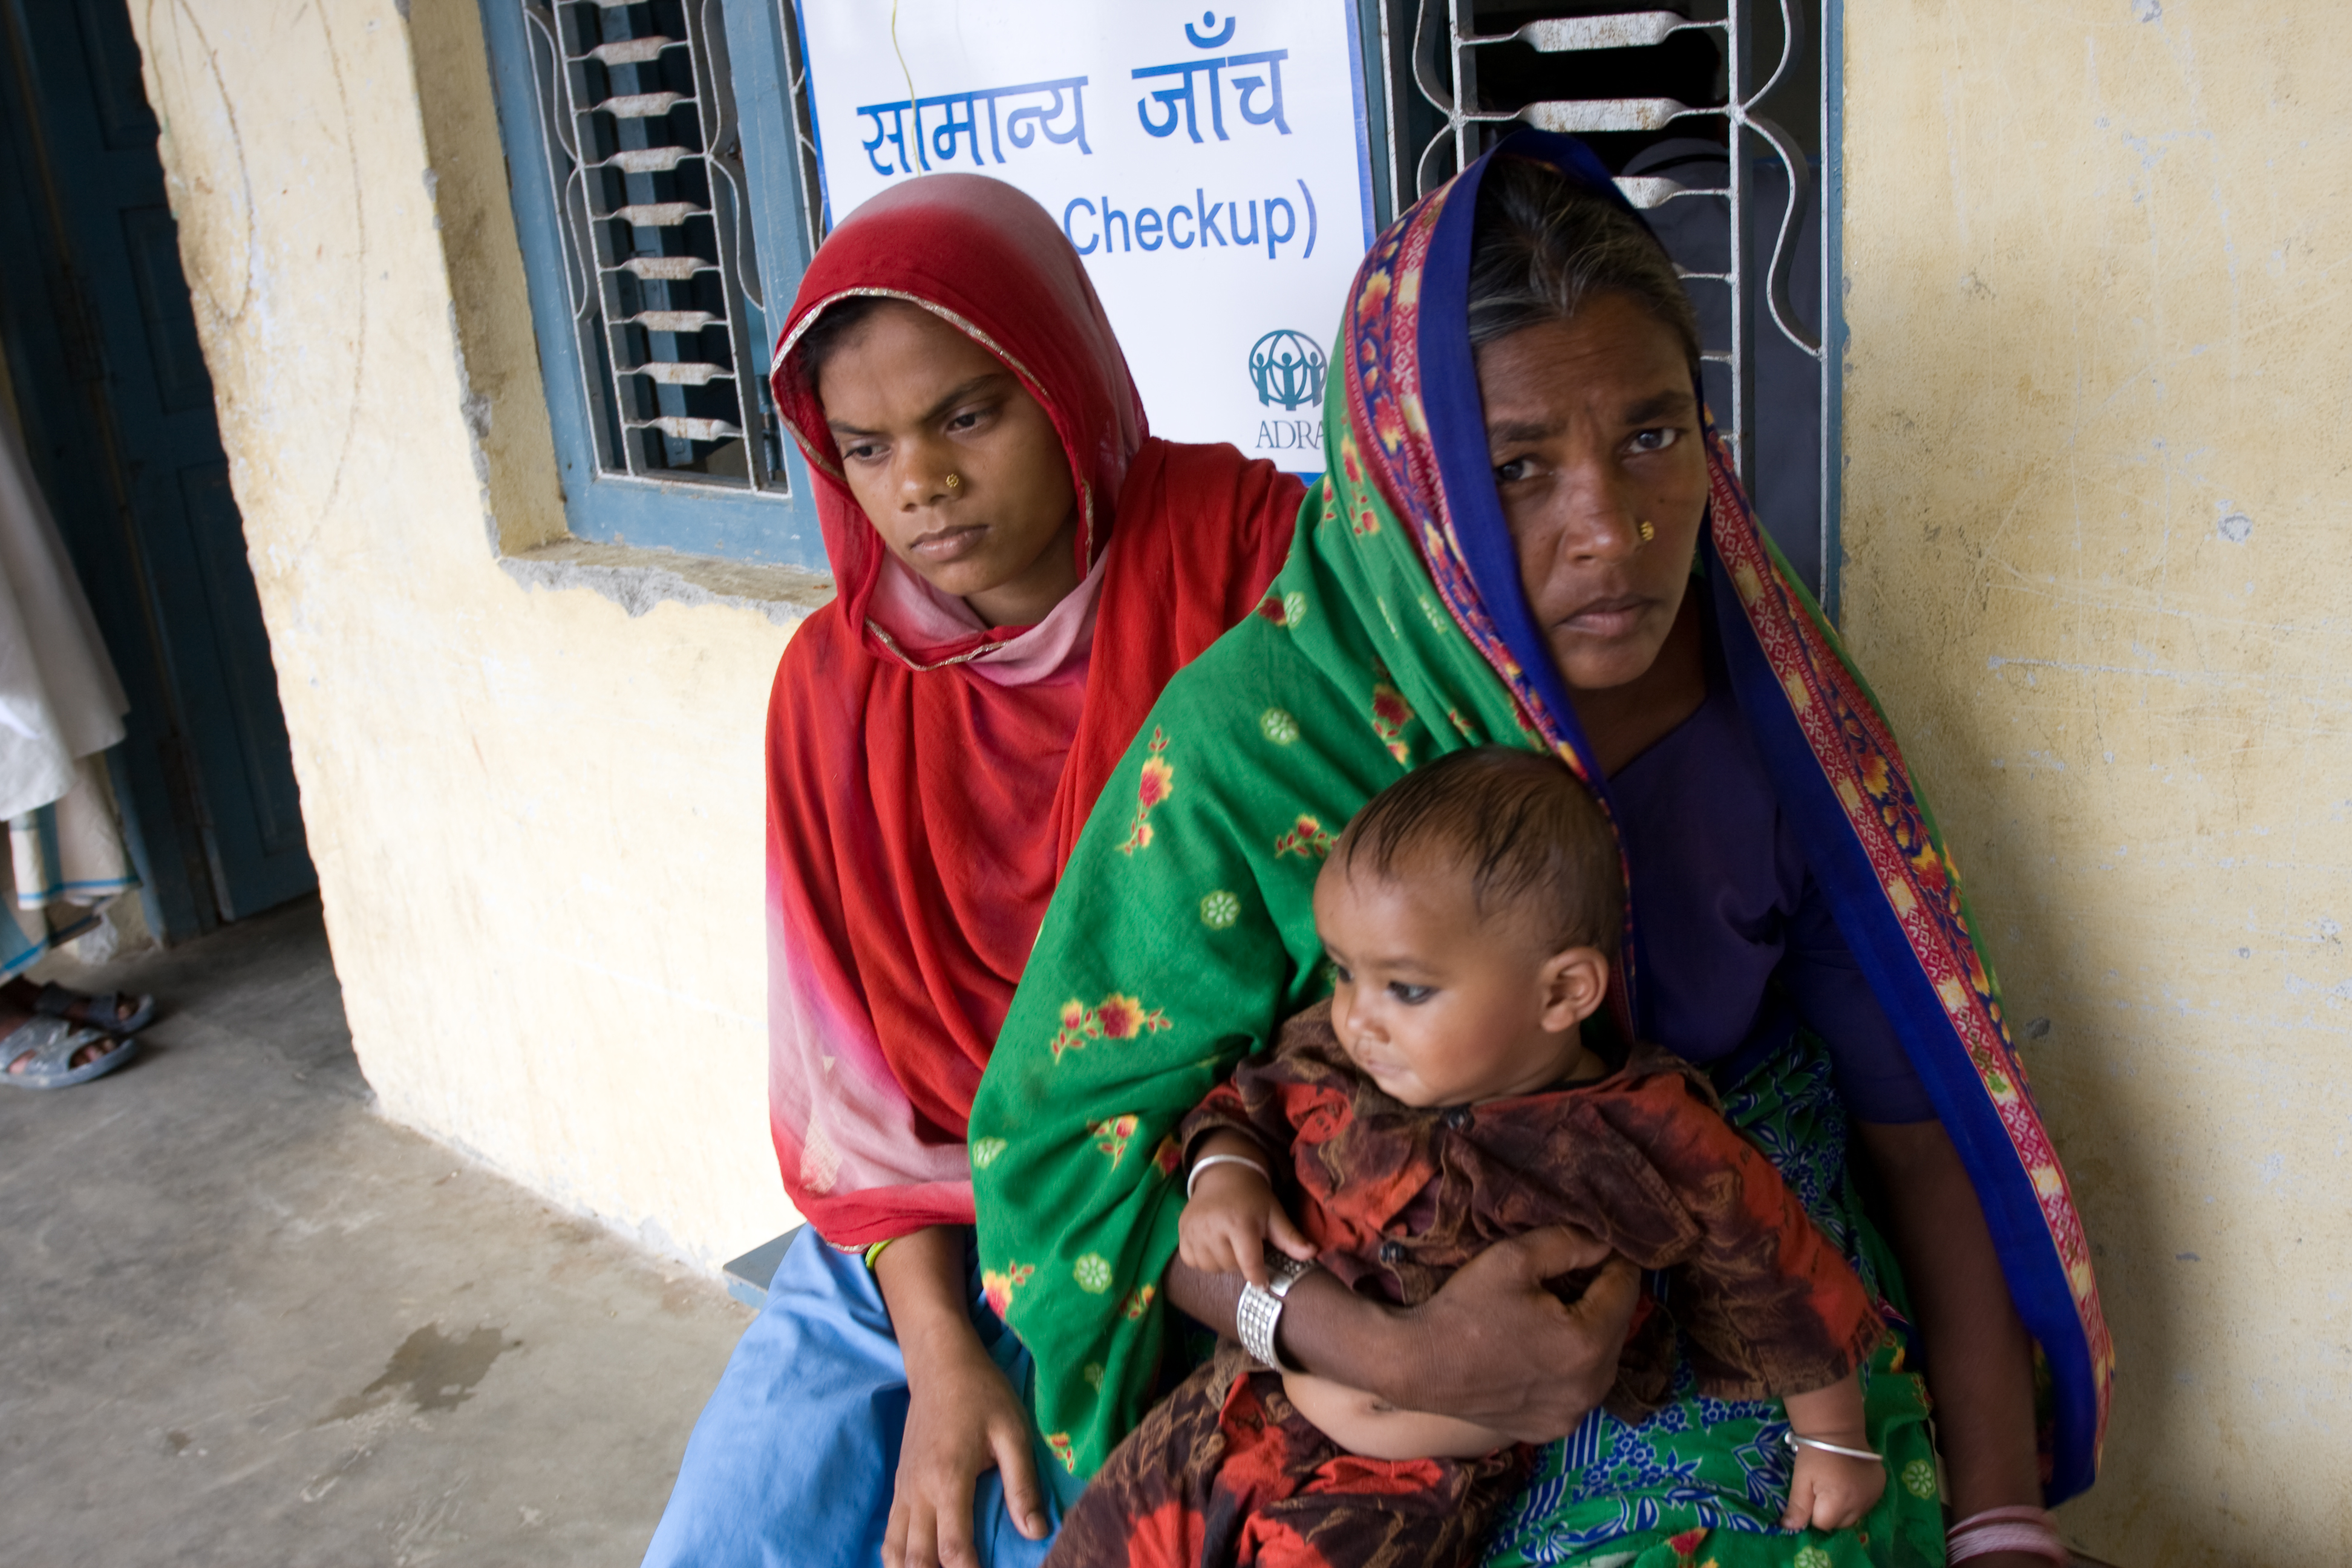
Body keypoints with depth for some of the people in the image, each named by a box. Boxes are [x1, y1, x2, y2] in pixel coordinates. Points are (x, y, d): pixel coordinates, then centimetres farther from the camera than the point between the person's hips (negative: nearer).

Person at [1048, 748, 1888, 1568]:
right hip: (1245, 1405, 4)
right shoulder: (1333, 1061, -6)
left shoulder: (1658, 1151, -17)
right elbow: (1249, 1101, 15)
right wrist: (1224, 1172, -8)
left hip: (1423, 1486, -3)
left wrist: (1833, 1441, 10)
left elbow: (1781, 1281, -2)